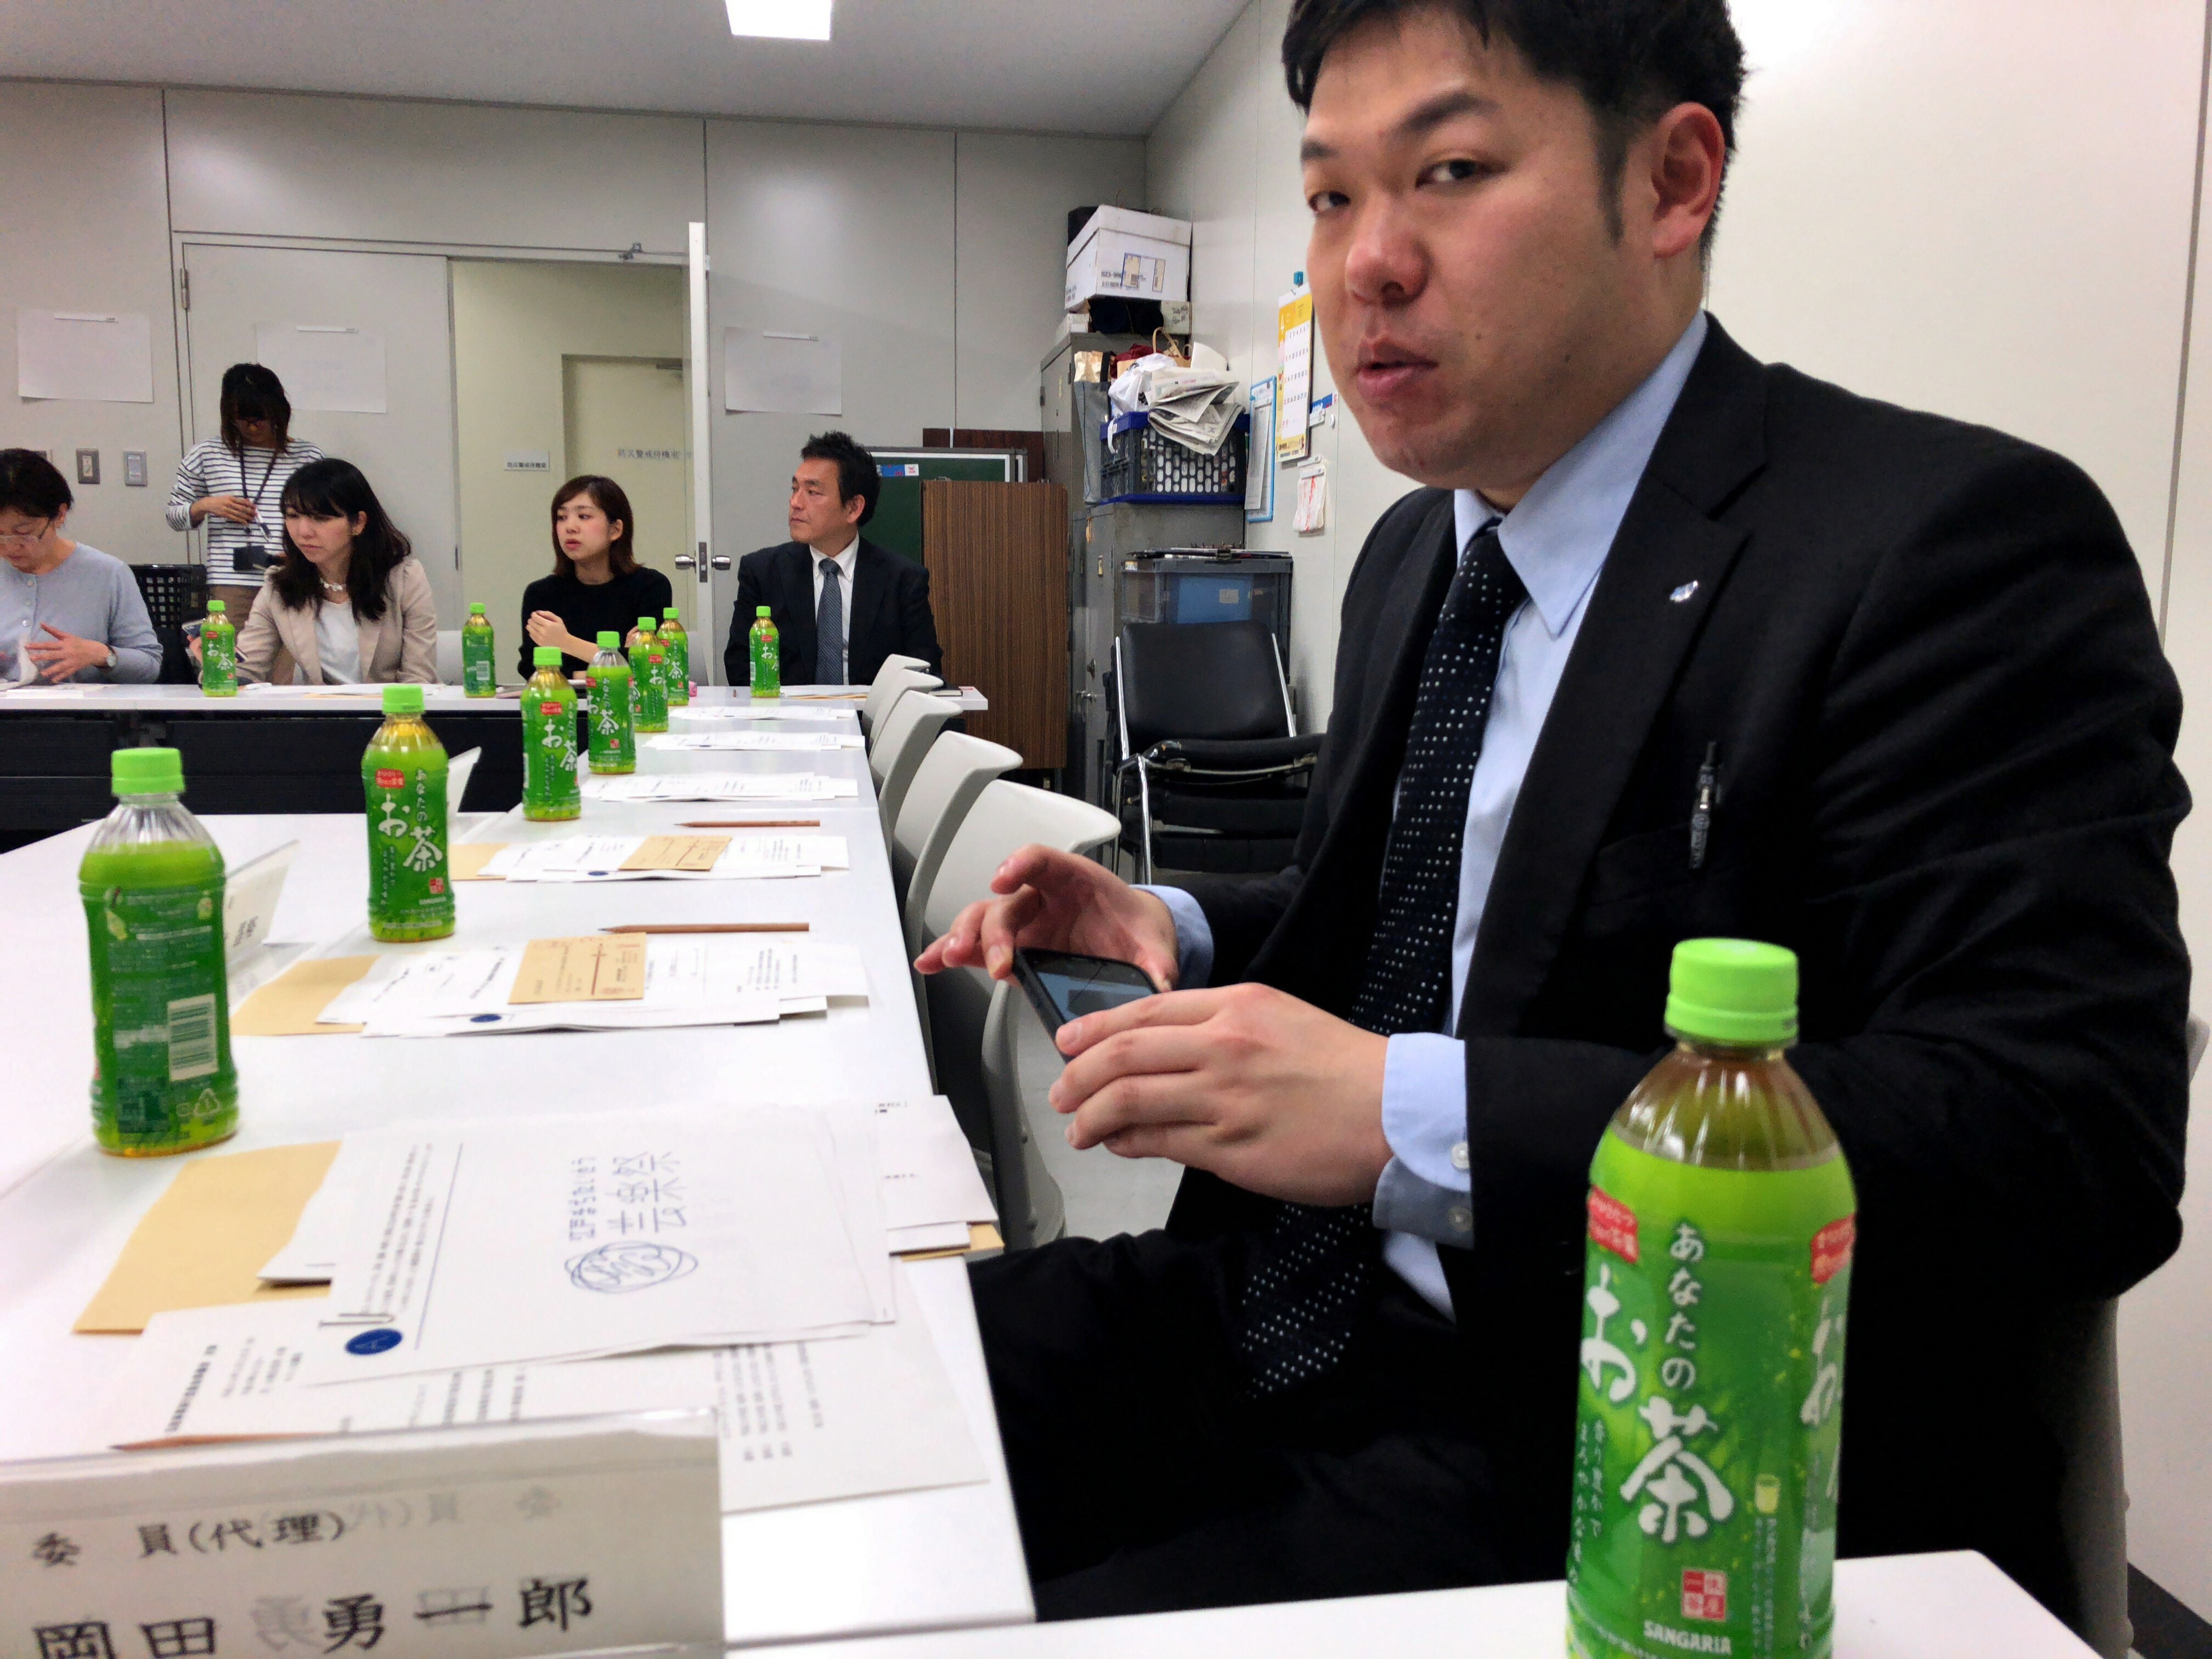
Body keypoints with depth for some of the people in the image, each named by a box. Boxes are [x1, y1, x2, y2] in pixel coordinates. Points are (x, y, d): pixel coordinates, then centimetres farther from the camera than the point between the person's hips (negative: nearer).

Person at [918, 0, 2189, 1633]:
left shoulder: (1953, 549, -16)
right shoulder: (1415, 551, 10)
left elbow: (2067, 1140, -24)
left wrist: (1410, 1122, -30)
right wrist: (1178, 930, 2)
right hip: (1298, 1319, 7)